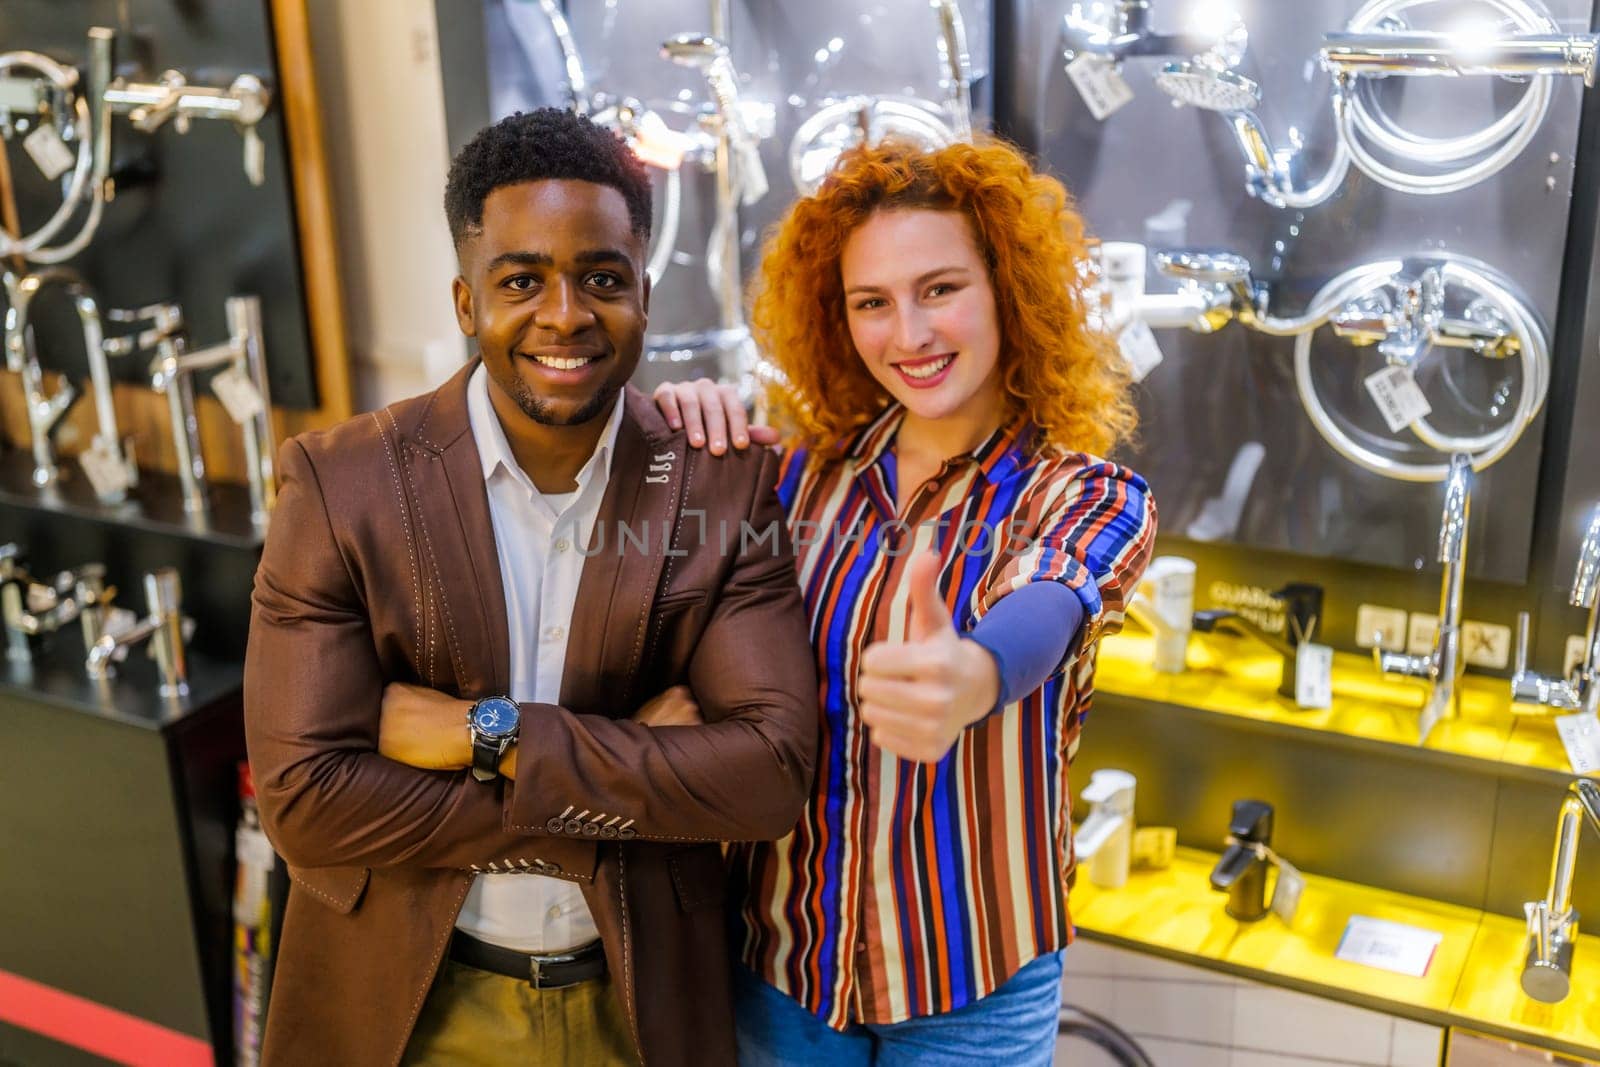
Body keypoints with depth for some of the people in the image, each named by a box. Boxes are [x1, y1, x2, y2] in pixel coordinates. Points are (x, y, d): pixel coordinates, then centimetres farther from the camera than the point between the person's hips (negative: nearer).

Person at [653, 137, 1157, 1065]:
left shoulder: (1089, 499, -12)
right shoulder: (810, 471, -3)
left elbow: (1040, 617, -33)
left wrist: (969, 677, -55)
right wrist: (688, 446, -17)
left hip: (971, 987, -2)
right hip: (779, 951, 2)